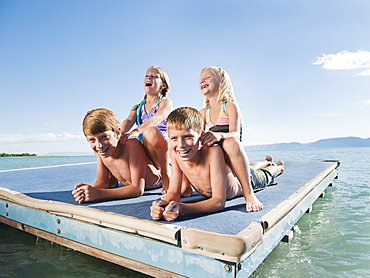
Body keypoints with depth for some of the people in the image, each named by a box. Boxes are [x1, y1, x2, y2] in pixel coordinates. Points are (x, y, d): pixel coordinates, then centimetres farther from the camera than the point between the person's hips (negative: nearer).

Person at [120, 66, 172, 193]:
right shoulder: (138, 107, 20)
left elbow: (156, 119, -19)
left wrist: (136, 131, -38)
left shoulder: (166, 102, 4)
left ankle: (166, 174, -22)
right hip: (145, 153, 5)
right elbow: (128, 121, -2)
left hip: (163, 151, -5)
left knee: (151, 131, -35)